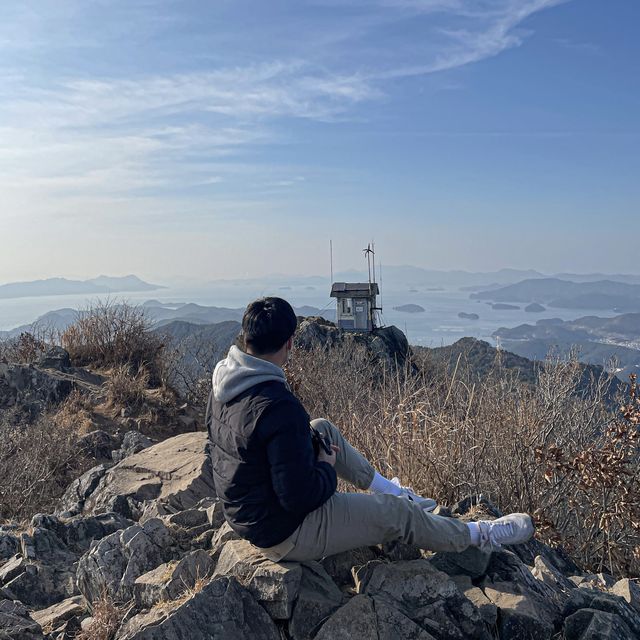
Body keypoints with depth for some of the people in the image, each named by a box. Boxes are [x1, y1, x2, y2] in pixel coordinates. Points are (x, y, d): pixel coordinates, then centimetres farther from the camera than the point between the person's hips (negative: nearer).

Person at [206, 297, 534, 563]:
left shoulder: (224, 381, -7)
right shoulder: (279, 407, -35)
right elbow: (299, 497, -31)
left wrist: (311, 452, 6)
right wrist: (326, 467, -10)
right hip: (284, 533, -8)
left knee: (323, 429, 18)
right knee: (397, 512, 4)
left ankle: (387, 488, 36)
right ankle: (477, 535, 28)